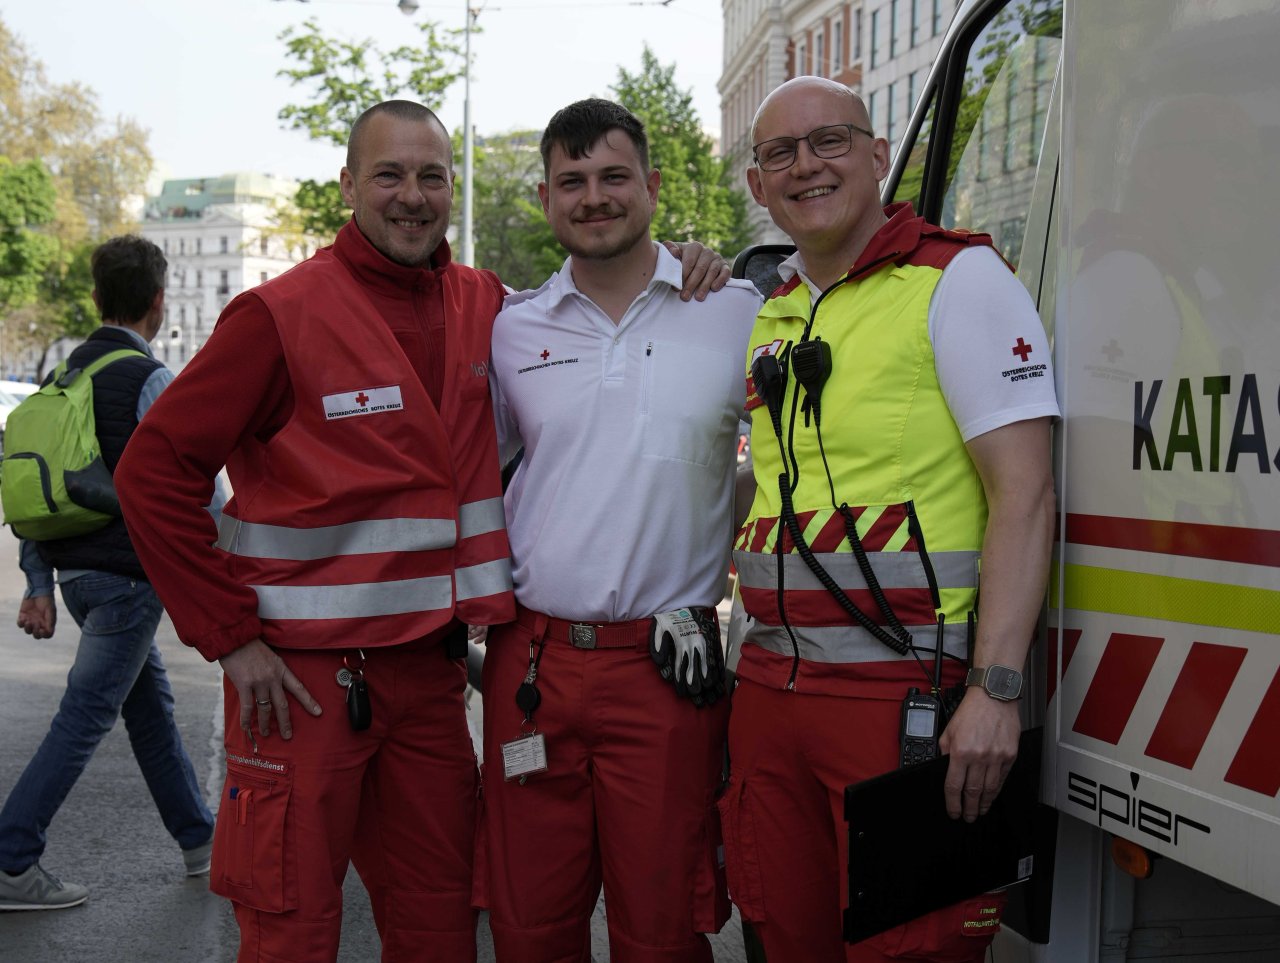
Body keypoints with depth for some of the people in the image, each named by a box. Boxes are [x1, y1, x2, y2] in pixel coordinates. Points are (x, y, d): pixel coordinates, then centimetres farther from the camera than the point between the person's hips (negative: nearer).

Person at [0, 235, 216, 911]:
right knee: (83, 719, -3)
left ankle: (200, 842, 27)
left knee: (150, 704, 17)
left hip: (75, 570, 9)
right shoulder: (149, 379, -12)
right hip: (128, 574, -8)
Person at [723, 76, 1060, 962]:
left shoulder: (957, 278, -5)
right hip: (770, 684, 7)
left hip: (907, 691, -7)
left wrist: (996, 690, -21)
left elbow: (1025, 493, -13)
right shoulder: (772, 315, 16)